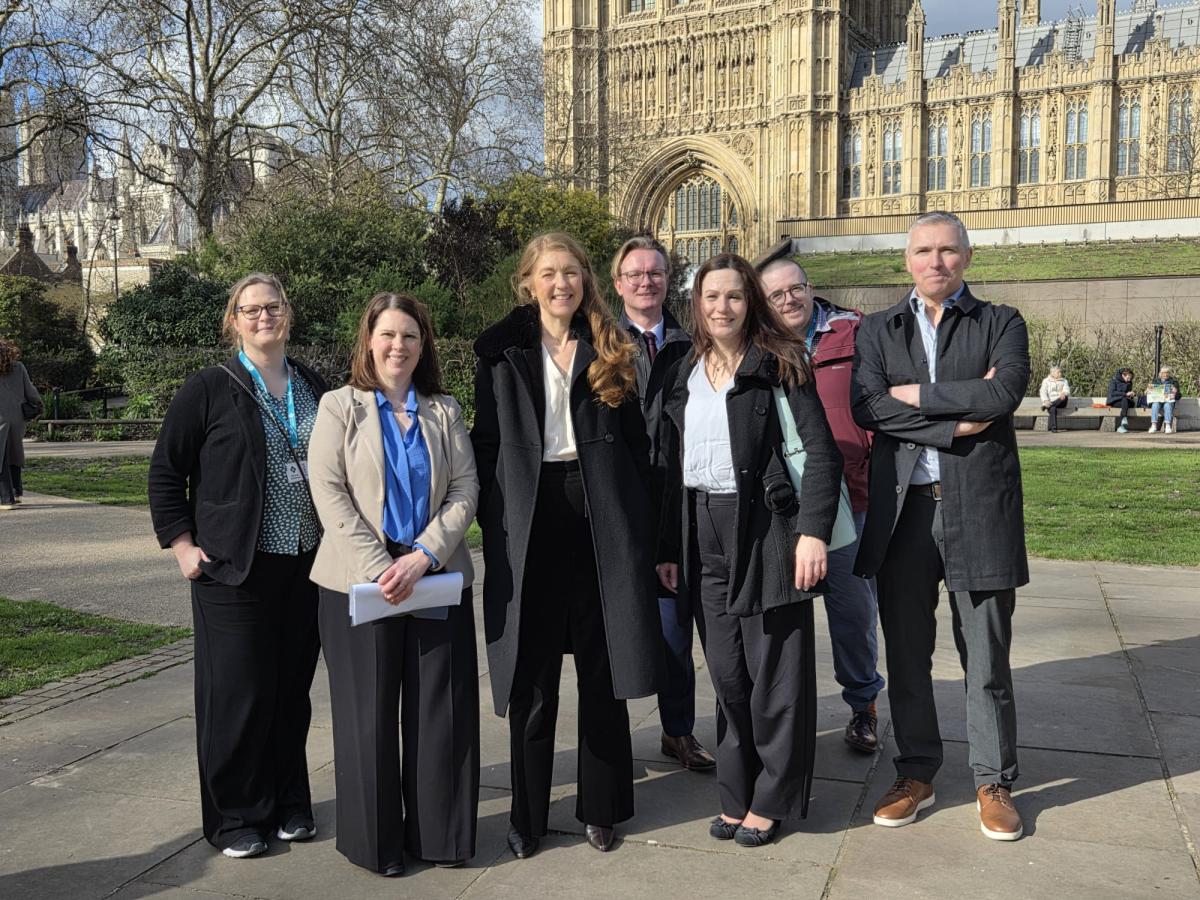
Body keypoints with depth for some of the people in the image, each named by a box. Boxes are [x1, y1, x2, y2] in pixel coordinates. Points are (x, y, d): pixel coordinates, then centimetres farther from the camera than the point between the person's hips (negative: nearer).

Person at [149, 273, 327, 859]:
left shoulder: (315, 389, 10)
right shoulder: (208, 390, -3)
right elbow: (166, 472, 0)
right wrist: (181, 544, -7)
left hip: (306, 566, 4)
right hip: (234, 569, -4)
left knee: (293, 690, 12)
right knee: (236, 694, 1)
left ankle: (288, 805, 27)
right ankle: (235, 818, 17)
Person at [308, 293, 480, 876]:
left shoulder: (444, 411, 11)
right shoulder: (341, 406, 4)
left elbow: (465, 491, 3)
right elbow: (328, 491, -5)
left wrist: (423, 555, -12)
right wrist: (378, 567, -15)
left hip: (437, 580, 2)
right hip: (360, 582, -2)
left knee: (440, 710, 4)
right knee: (369, 712, 4)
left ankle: (439, 833, 18)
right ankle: (374, 840, 18)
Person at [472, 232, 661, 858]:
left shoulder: (610, 350, 9)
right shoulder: (501, 350, 6)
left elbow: (636, 442, 8)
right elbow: (486, 442, 4)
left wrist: (636, 522, 0)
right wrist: (494, 523, -4)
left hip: (602, 518, 1)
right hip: (528, 521, -1)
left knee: (603, 668, 7)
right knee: (531, 674, 5)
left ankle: (599, 806, 22)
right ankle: (527, 814, 18)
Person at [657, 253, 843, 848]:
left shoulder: (779, 364, -3)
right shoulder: (685, 375, 13)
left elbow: (822, 451, -9)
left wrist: (813, 531, -18)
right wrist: (669, 546, 11)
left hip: (766, 529, -5)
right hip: (706, 536, 5)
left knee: (776, 670, 3)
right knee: (725, 671, 11)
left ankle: (772, 800, 17)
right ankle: (737, 795, 24)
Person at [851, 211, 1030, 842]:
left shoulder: (1001, 324, 6)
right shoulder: (878, 330, 10)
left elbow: (1005, 393, -14)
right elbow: (866, 406, -7)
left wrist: (916, 394, -10)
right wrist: (957, 420, -11)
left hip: (979, 508, -2)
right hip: (902, 508, 2)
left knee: (987, 659, 6)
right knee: (906, 655, 11)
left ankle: (993, 783, 23)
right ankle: (916, 776, 26)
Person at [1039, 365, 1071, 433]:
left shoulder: (1064, 381, 18)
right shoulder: (1046, 381, 11)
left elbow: (1067, 391, 0)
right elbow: (1043, 392, -2)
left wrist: (1064, 393, -27)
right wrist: (1046, 401, -24)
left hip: (1060, 402, 2)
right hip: (1050, 401, -2)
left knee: (1065, 397, -34)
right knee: (1053, 409, -37)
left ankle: (1047, 406, -37)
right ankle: (1053, 428, -42)